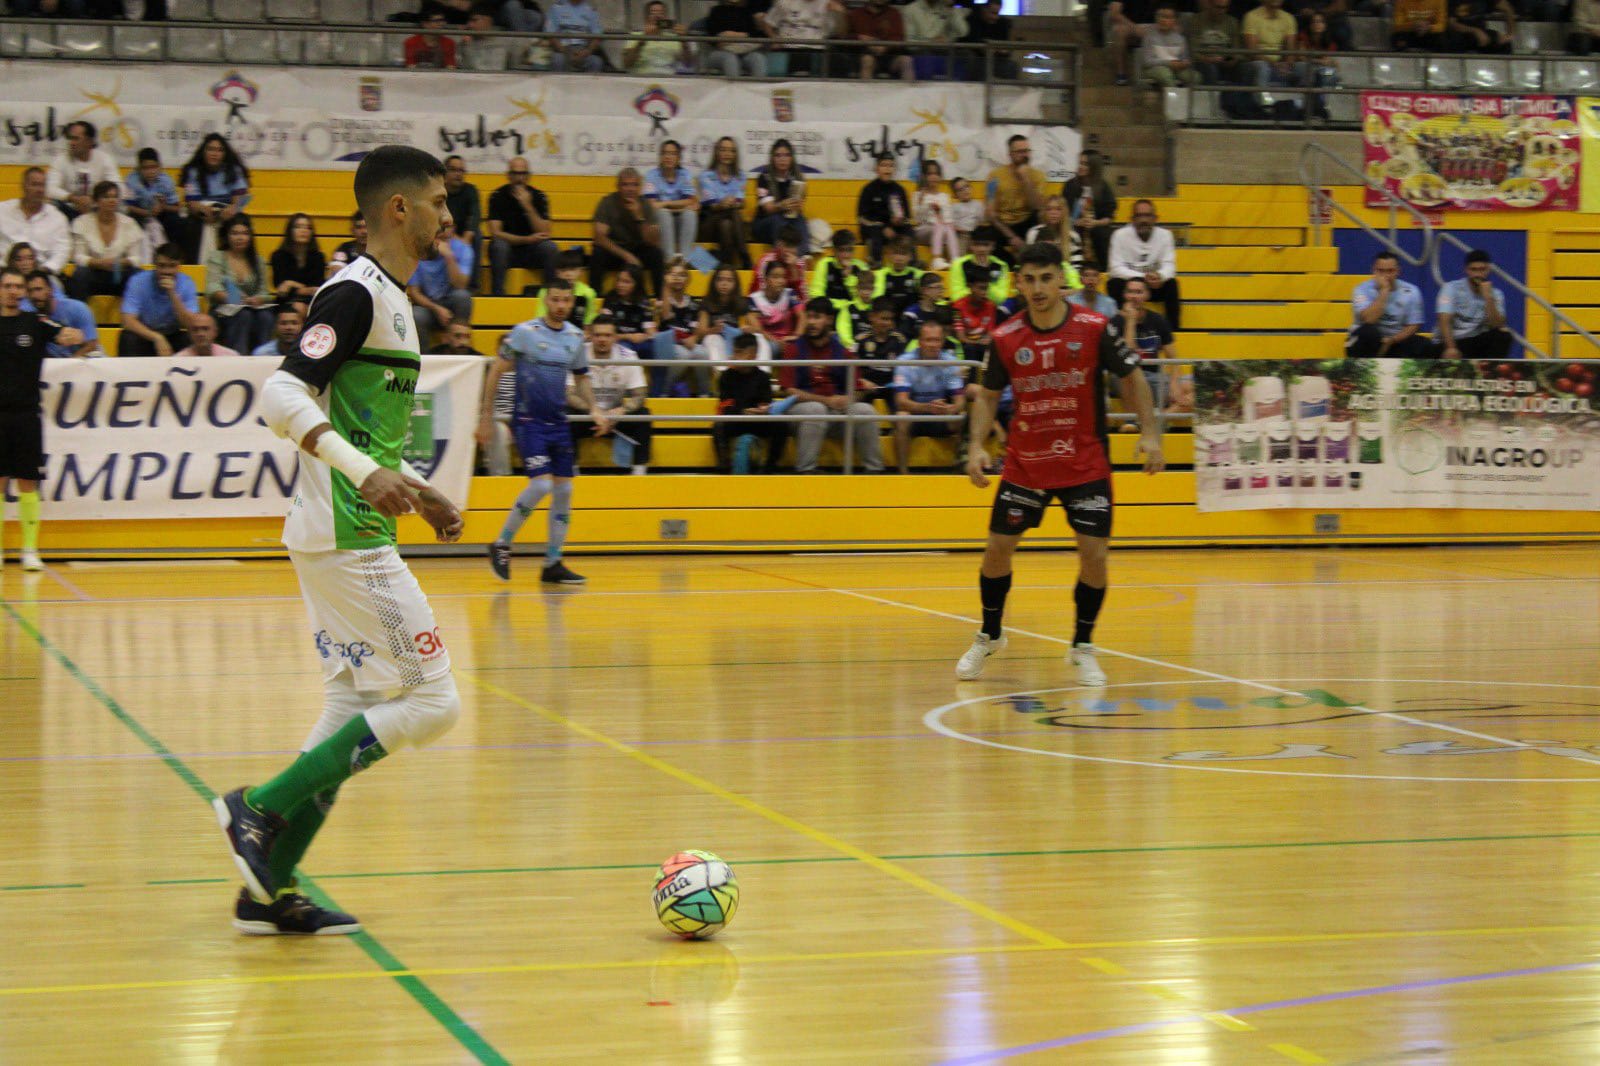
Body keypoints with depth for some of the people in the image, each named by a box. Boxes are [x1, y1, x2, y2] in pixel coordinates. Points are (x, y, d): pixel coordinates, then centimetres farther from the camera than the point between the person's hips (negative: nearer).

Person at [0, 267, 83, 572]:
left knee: (28, 483, 1)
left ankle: (30, 549, 6)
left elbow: (71, 336, -11)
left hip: (26, 414, 0)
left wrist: (72, 335, -32)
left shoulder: (35, 322, 2)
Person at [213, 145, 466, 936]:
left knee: (355, 710, 11)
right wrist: (367, 474, -32)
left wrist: (417, 491, 26)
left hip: (350, 536, 10)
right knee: (429, 702, -8)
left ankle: (270, 891, 12)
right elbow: (282, 397, -24)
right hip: (346, 537, -10)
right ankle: (260, 808, -6)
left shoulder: (387, 298, 17)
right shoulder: (356, 294, -14)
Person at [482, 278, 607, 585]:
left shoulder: (575, 336, 8)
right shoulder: (525, 332, -8)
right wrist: (486, 416, -7)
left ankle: (553, 563, 13)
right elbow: (496, 371, -4)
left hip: (559, 422, 6)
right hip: (530, 421, -6)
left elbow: (581, 377, 22)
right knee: (541, 485, -17)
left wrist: (594, 408, 6)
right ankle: (502, 546, 2)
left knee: (564, 489, 4)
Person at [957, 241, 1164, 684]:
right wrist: (977, 444, -10)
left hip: (1086, 465, -2)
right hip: (1025, 463, 2)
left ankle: (1083, 647, 14)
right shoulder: (1006, 338, -6)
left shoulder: (1093, 328, -11)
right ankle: (989, 636, 28)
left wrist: (1149, 432, -11)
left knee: (1094, 555, -7)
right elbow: (988, 395, 5)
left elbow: (1132, 378, -1)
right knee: (997, 550, 4)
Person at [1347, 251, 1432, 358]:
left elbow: (1413, 326, -2)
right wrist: (1384, 290, -26)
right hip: (1367, 343, -3)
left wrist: (1391, 341, -18)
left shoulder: (1410, 291, -4)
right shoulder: (1363, 289, -12)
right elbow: (1369, 320, -28)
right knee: (1369, 331, -36)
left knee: (1425, 345, -23)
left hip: (1396, 341, 3)